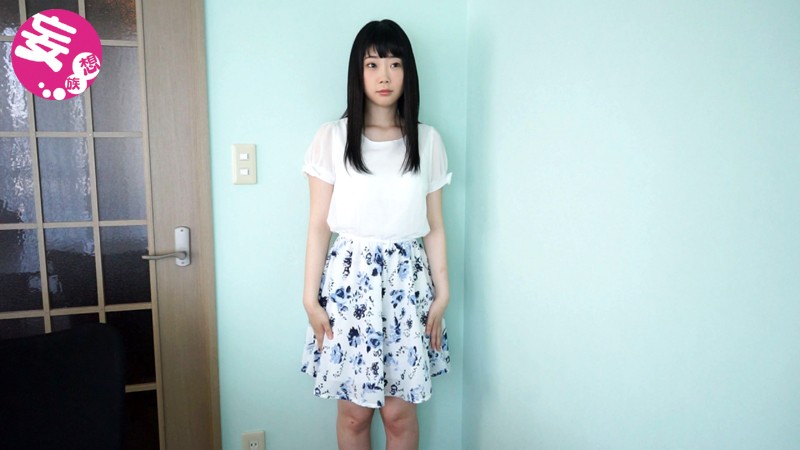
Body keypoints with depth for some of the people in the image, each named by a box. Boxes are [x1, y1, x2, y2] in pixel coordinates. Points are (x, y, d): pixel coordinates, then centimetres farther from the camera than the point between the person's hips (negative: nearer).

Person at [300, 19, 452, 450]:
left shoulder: (427, 140, 3)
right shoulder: (332, 137, -3)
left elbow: (434, 225, 6)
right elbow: (319, 224, -2)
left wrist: (442, 293, 3)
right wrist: (310, 297, -4)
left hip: (407, 280, 1)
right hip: (350, 278, -1)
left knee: (400, 412, 9)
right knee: (354, 411, 10)